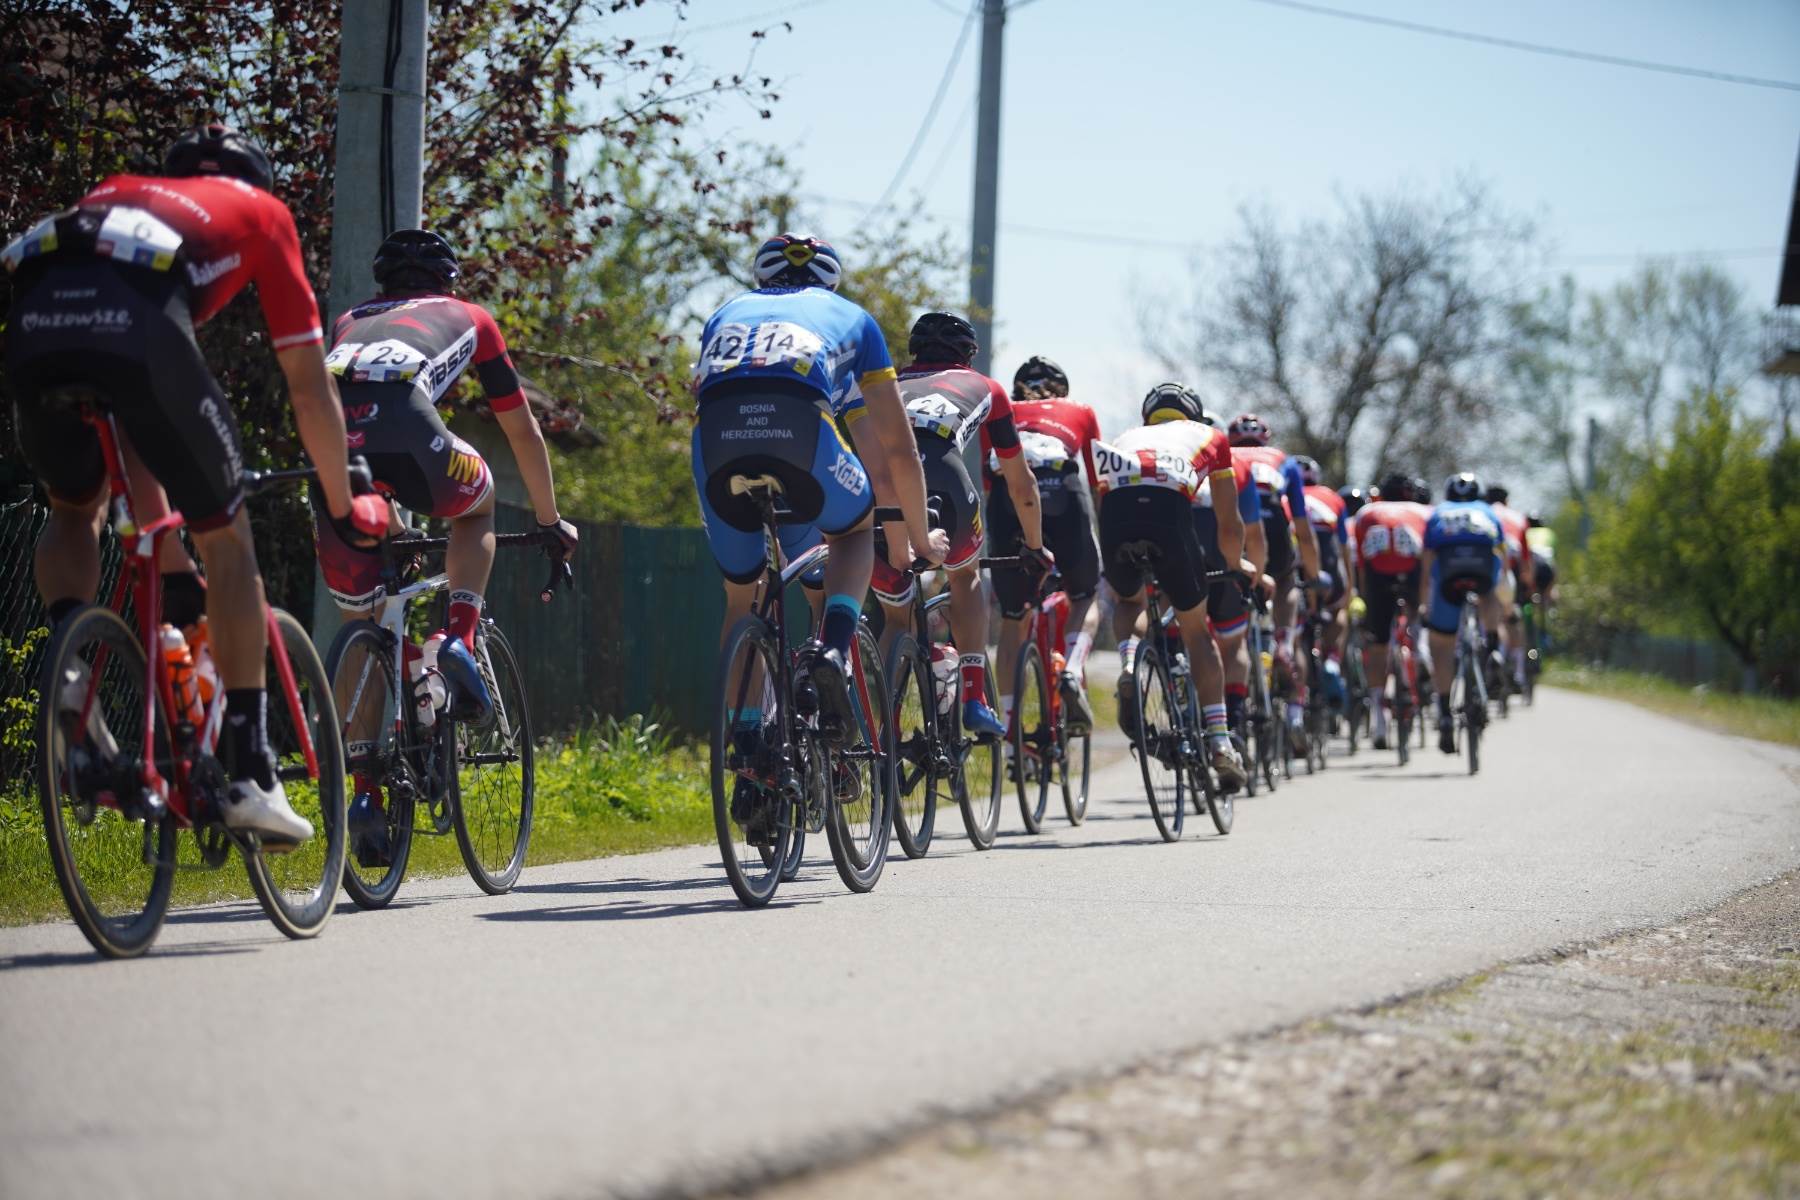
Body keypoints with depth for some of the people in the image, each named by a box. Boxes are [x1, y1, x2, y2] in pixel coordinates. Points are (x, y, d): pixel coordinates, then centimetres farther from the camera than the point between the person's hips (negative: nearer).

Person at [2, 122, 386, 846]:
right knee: (227, 539, 15)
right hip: (136, 327, -4)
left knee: (74, 509, 32)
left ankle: (68, 671, 5)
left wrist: (167, 561, 47)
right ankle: (249, 777, 12)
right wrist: (343, 508, 43)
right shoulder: (261, 212, 32)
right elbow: (310, 387, 29)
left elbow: (127, 420, 43)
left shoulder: (116, 192, 42)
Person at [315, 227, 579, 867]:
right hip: (404, 426, -3)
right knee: (477, 505, 33)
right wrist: (550, 521, 53)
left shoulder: (349, 322, 41)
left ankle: (365, 793, 8)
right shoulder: (469, 318, 34)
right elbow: (523, 432, 41)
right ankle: (458, 639, 10)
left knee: (364, 626, 16)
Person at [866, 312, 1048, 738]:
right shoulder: (985, 388, 35)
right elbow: (1021, 483, 44)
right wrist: (1035, 547, 58)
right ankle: (975, 700, 19)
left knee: (897, 618, 24)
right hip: (940, 484, -2)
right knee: (966, 576, 32)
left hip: (873, 494, 2)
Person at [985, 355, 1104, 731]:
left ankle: (1008, 724, 8)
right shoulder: (1080, 412, 32)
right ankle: (1073, 674, -7)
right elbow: (1095, 484, 32)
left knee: (1012, 617, 15)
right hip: (1063, 496, -1)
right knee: (1085, 598, 20)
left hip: (1008, 497, 1)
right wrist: (1103, 542, 44)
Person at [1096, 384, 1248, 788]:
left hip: (1116, 512, 2)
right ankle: (1219, 739, 12)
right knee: (1196, 629, 19)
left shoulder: (1124, 439, 39)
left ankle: (1129, 667, 2)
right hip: (1171, 509, -2)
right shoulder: (1209, 437, 34)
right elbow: (1229, 527, 36)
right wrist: (1236, 566, 55)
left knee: (1128, 601, 33)